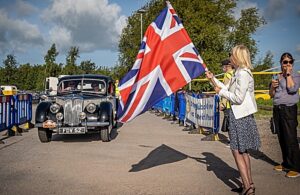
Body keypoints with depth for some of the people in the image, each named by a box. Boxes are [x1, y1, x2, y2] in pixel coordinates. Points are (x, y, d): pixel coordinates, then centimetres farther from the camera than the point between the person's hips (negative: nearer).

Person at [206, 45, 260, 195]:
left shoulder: (243, 73, -16)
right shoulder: (239, 73, 15)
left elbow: (238, 98, -21)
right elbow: (229, 90, 17)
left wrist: (220, 92, -9)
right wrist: (213, 79, 18)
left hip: (240, 116, -10)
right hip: (238, 115, 10)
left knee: (237, 151, -5)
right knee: (242, 151, 15)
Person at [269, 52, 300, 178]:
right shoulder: (277, 76, 15)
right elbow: (271, 95, 19)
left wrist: (288, 74, -11)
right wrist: (272, 86, -2)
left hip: (289, 109, -6)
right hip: (277, 109, 6)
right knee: (282, 139, 11)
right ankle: (286, 163, 23)